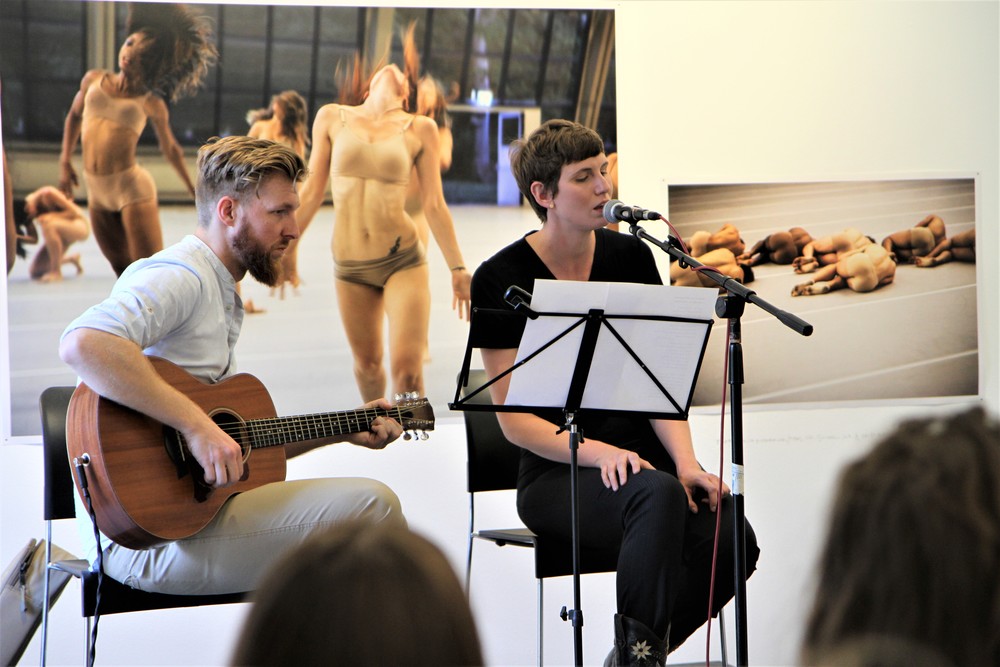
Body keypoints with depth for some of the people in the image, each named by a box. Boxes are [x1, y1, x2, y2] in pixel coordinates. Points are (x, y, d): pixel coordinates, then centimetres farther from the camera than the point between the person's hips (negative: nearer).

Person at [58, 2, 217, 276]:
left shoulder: (152, 103, -1)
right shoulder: (93, 80, 9)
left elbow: (170, 148, 11)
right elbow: (74, 115, 26)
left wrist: (193, 188, 17)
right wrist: (65, 162, 19)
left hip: (132, 188, -5)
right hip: (97, 192, 5)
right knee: (125, 275, 11)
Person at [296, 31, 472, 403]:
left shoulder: (420, 129, 2)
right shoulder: (332, 118, 5)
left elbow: (434, 205, 3)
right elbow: (312, 193, 8)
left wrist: (457, 268, 1)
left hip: (403, 261, -2)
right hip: (350, 266, 2)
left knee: (407, 368, -12)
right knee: (367, 365, 13)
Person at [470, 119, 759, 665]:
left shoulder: (631, 257, 7)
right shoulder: (500, 280, -5)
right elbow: (514, 416, -8)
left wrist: (686, 463, -13)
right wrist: (598, 453, -23)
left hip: (638, 454, 5)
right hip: (555, 473, -4)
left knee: (733, 540, -24)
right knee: (657, 494, -36)